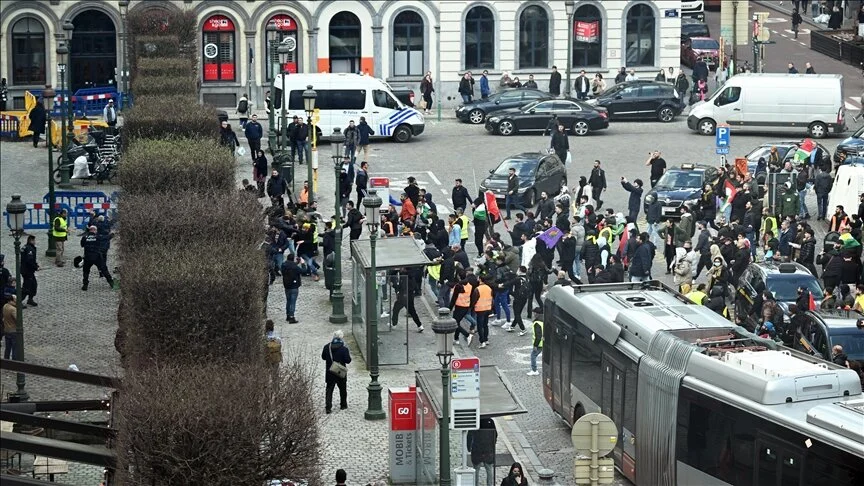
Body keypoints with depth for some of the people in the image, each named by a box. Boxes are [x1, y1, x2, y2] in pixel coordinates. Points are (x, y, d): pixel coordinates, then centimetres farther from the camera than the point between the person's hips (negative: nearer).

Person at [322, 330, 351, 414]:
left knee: (329, 389, 5)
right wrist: (348, 354, 4)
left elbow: (323, 357, 6)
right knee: (343, 389, 18)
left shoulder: (327, 347, -5)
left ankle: (328, 407, -6)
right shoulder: (344, 348, -15)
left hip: (330, 372, 2)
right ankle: (343, 405, 30)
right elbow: (348, 360, -14)